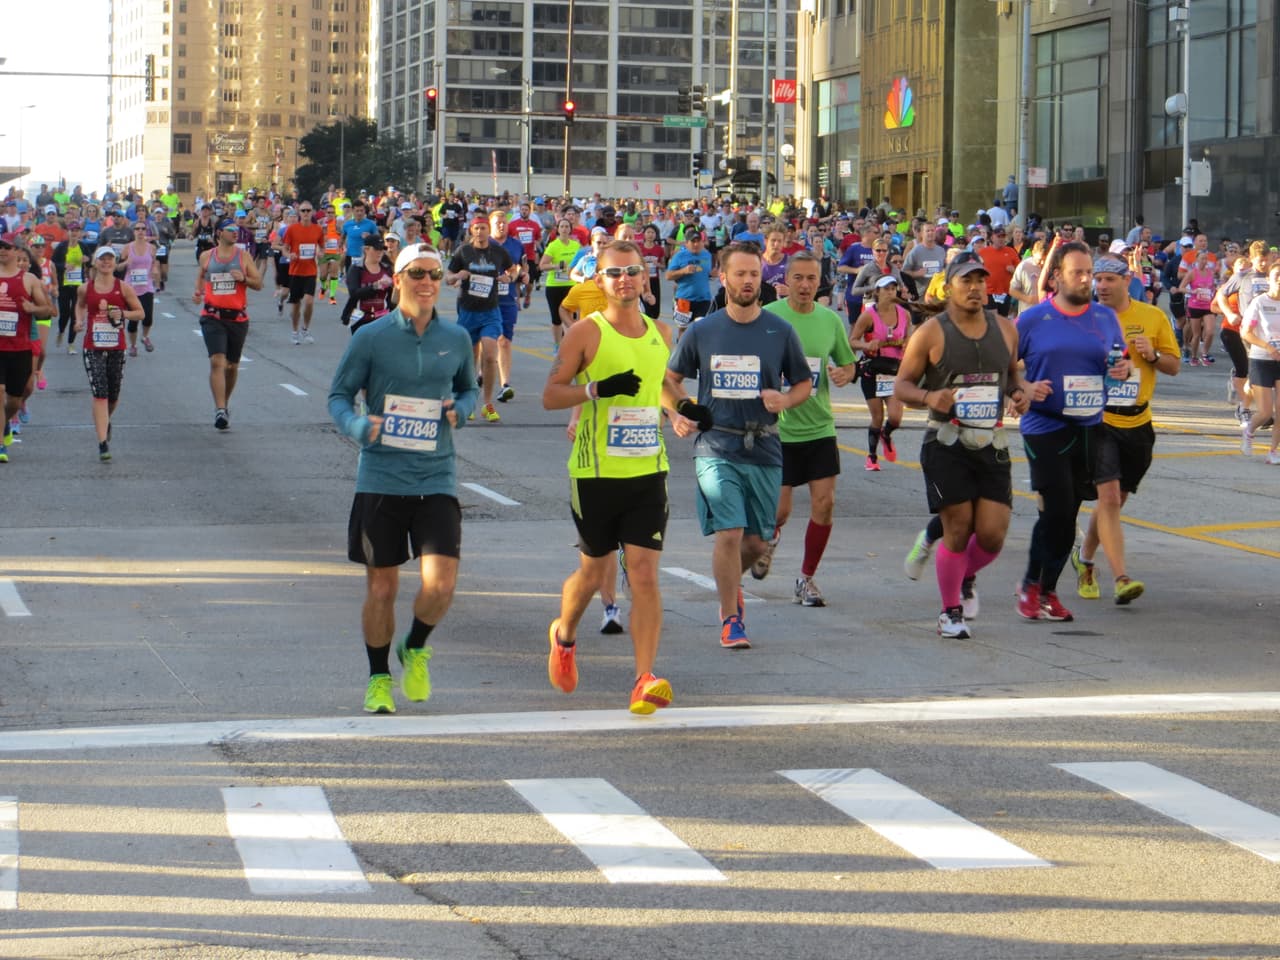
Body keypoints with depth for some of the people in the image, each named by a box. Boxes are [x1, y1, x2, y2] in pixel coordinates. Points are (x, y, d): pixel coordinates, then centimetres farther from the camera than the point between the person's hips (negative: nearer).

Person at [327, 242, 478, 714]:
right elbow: (339, 394, 3)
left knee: (440, 585, -12)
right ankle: (379, 679, 26)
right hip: (380, 478, -1)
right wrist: (357, 426, -18)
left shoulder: (457, 339, 5)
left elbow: (469, 389, 20)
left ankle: (415, 649, 20)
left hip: (436, 480, 1)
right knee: (381, 588, 5)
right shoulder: (371, 337, -3)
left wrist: (459, 410, -3)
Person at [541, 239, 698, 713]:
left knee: (644, 575, -8)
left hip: (648, 471, 3)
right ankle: (563, 636, 42)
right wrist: (597, 389, -22)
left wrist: (675, 414, 8)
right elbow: (550, 394, -7)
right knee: (595, 570, 11)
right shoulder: (586, 332, -5)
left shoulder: (660, 333, 9)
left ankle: (644, 680, -11)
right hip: (595, 473, -3)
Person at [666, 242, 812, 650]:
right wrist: (684, 410, -3)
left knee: (757, 542, 8)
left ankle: (730, 580, 41)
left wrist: (785, 400, -10)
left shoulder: (780, 332, 3)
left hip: (764, 449, 2)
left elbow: (804, 383, 12)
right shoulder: (702, 332, 3)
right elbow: (671, 377, 16)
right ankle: (731, 620, -1)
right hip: (716, 449, -2)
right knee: (729, 534, -14)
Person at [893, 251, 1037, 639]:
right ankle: (950, 611, 13)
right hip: (947, 444, -4)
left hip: (992, 444, 4)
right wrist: (929, 397, -20)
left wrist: (1022, 391, 1)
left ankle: (965, 577, 30)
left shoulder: (1004, 328, 10)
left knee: (993, 534, -3)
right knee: (958, 529, -5)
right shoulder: (931, 333, -3)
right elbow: (901, 385, 0)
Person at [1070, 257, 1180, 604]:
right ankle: (1121, 578, -20)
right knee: (1108, 497, -16)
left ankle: (1085, 558, 38)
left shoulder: (1153, 317, 4)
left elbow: (1174, 366, 9)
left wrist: (1152, 355, -11)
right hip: (1098, 419, -3)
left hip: (1137, 422, 3)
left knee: (1116, 500, 15)